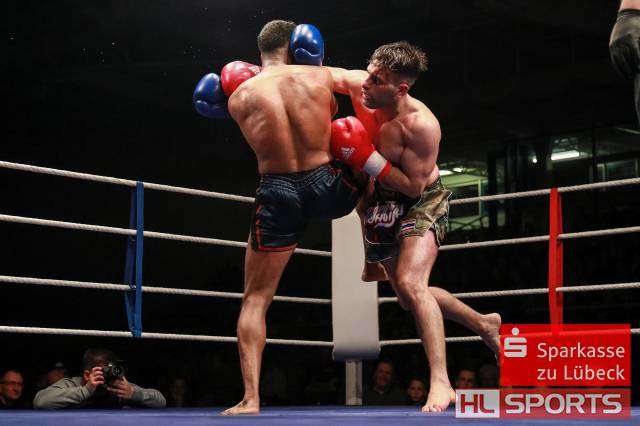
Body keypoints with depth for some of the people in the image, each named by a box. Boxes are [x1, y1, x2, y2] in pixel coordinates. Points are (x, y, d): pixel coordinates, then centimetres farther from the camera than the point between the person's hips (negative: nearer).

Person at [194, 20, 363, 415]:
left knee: (255, 300, 9)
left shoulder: (238, 98, 0)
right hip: (327, 187, 1)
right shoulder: (320, 77, -1)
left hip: (279, 195, 0)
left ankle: (251, 398, -1)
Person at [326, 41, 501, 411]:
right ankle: (484, 324, 40)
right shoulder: (358, 85, -16)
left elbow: (413, 186, -27)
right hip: (381, 202, 7)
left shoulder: (422, 125, -31)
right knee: (410, 296, 18)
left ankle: (441, 382, -25)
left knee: (410, 284, -28)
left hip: (423, 202, -7)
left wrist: (367, 160, -33)